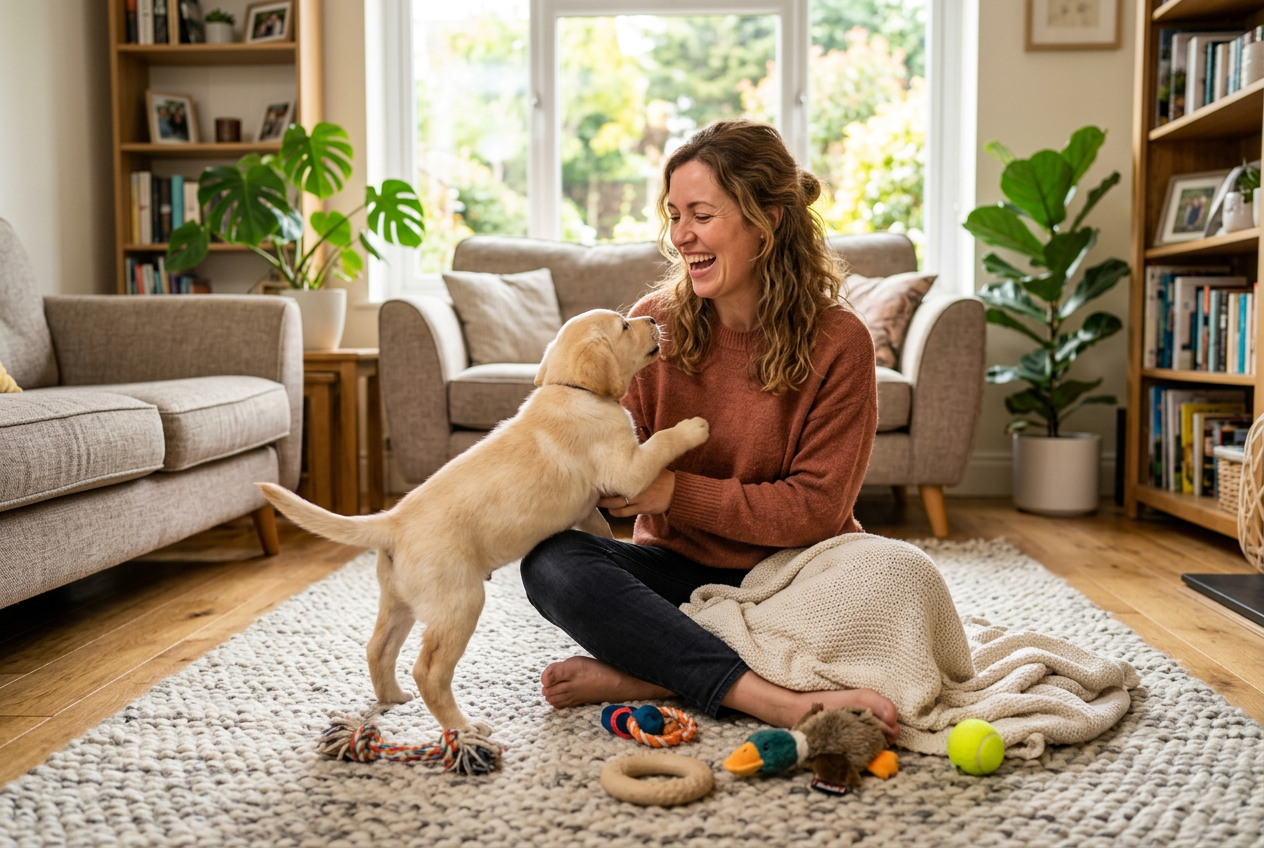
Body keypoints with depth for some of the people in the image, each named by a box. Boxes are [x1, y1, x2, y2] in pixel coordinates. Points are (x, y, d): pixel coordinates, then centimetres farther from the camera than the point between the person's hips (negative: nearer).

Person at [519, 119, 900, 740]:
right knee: (550, 560, -25)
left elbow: (813, 510, -13)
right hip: (678, 568, 2)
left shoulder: (837, 341, -11)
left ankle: (634, 677, -27)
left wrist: (676, 491, -22)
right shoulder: (655, 321, -2)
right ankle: (779, 701, -36)